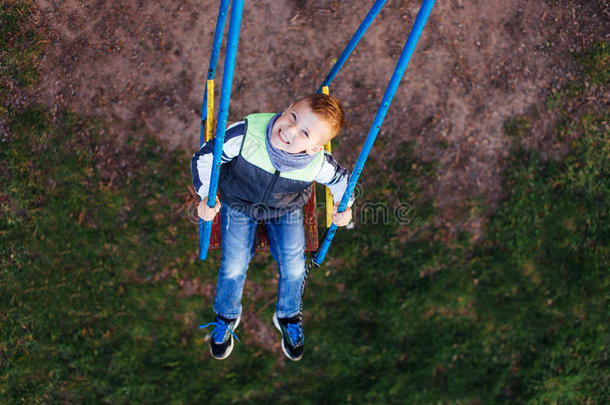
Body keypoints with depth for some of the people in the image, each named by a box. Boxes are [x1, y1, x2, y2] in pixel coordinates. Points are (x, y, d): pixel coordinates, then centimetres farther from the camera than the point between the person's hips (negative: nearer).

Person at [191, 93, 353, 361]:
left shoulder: (317, 164, -31)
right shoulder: (246, 134, -39)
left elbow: (341, 178, -6)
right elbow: (205, 157, -22)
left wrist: (343, 206, -21)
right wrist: (206, 197, -31)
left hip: (286, 210, 1)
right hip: (239, 204, -1)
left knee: (293, 268, -3)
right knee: (233, 267, -4)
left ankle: (288, 317, 31)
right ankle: (226, 316, 29)